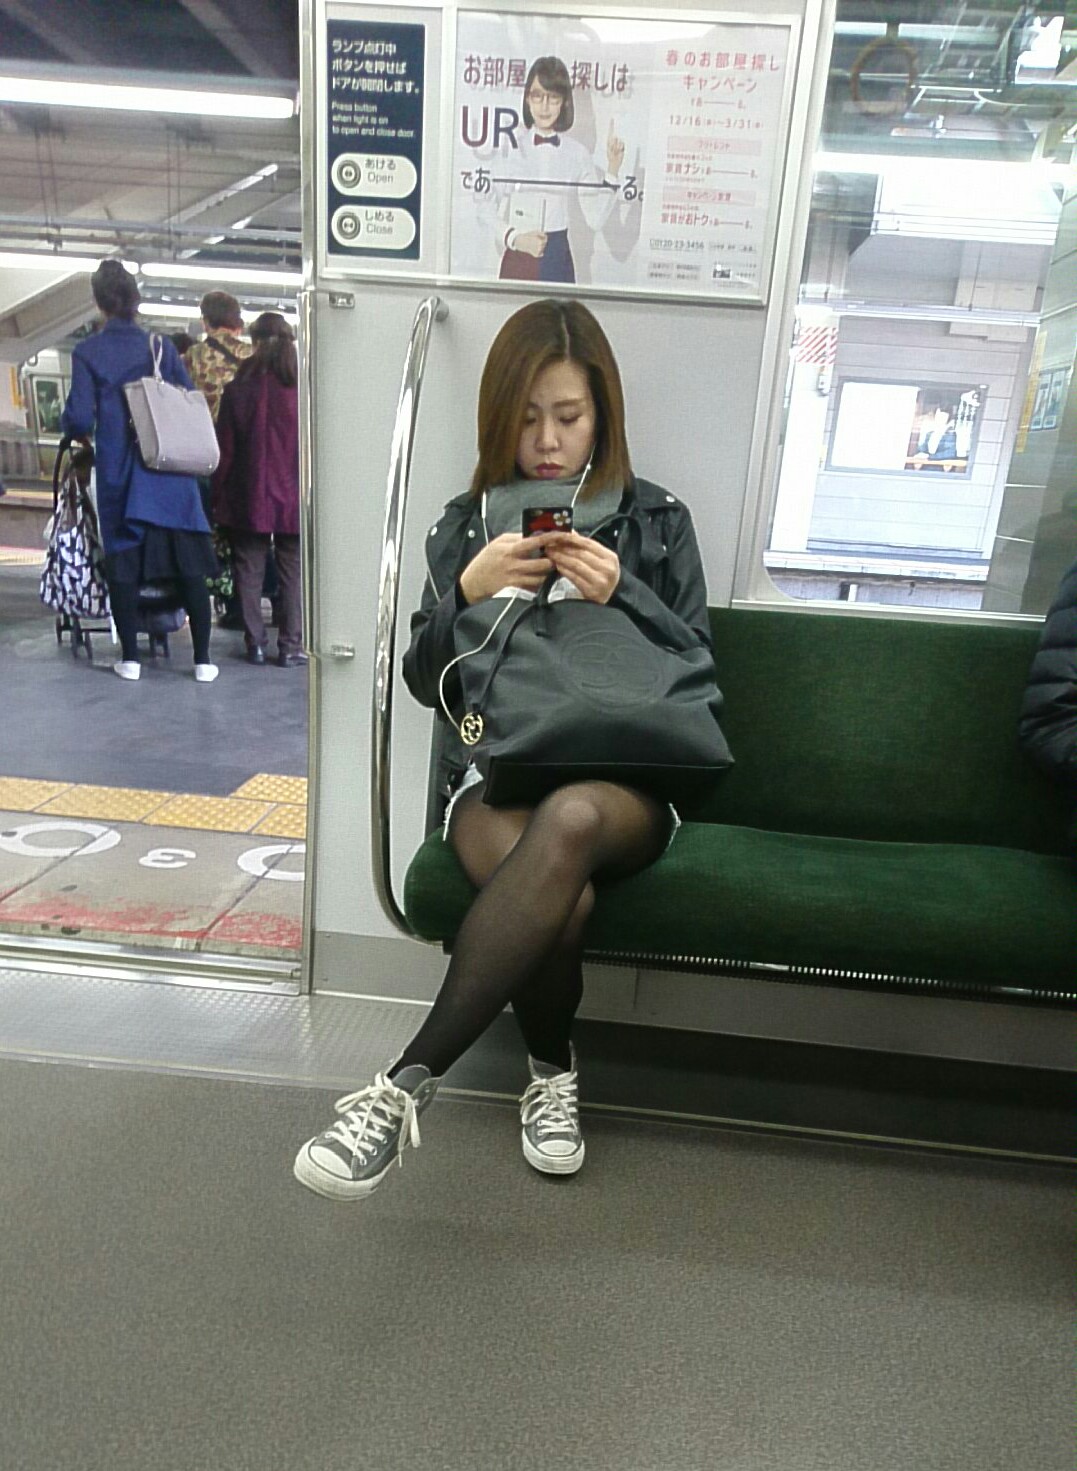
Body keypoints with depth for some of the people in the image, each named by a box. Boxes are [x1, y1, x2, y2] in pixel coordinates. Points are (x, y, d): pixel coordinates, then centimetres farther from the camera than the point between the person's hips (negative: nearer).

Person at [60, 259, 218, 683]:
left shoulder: (87, 352, -2)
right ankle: (203, 660, 5)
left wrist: (73, 428, 15)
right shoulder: (162, 346, 2)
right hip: (170, 472, 1)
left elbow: (80, 418, -7)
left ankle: (130, 657, 13)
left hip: (117, 473, 0)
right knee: (189, 564, 4)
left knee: (122, 563, 9)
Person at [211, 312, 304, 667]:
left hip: (248, 498, 1)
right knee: (293, 572, 6)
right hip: (293, 496, -1)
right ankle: (290, 647, 7)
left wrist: (218, 494, 8)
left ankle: (255, 644, 12)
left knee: (249, 571, 10)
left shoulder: (237, 390, -3)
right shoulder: (304, 391, -6)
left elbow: (224, 450, 0)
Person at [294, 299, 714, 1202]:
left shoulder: (658, 520, 12)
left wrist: (621, 593, -11)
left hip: (622, 779, 0)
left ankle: (409, 1083, -30)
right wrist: (467, 592, -11)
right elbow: (427, 684, 8)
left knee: (570, 821, -39)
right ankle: (552, 1069, -1)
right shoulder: (468, 524, 14)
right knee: (561, 900, -34)